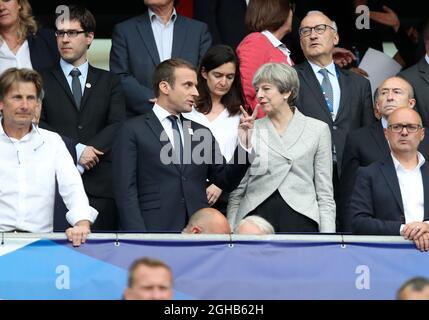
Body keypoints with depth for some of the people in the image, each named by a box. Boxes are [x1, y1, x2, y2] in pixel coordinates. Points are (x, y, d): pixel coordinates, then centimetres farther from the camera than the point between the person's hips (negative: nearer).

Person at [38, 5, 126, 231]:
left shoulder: (109, 82, 17)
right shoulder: (42, 81, 12)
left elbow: (118, 126, 4)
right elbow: (37, 125, 0)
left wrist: (90, 150, -12)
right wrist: (76, 151, -11)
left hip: (100, 186, 1)